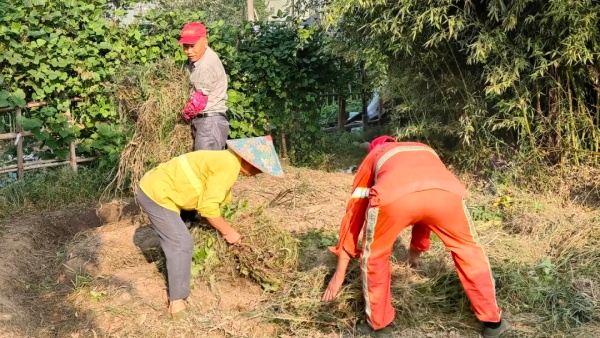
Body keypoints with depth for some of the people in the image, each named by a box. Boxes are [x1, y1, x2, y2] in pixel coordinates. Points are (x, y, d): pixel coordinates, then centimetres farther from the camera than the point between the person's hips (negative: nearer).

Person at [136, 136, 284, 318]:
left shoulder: (226, 160, 13)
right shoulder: (229, 166, -20)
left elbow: (222, 199, 24)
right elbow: (207, 207, -20)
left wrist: (228, 229, 27)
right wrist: (228, 232, -7)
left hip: (152, 187, 11)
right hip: (156, 194, -11)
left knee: (175, 241, 23)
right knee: (182, 244, -6)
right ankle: (177, 302, 4)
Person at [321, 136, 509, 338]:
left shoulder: (372, 158, 40)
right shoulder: (425, 151, 48)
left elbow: (354, 213, 38)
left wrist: (340, 271, 43)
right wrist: (417, 248, 72)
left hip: (393, 195, -2)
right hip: (446, 191, 3)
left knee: (374, 256, 27)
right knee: (467, 250, 29)